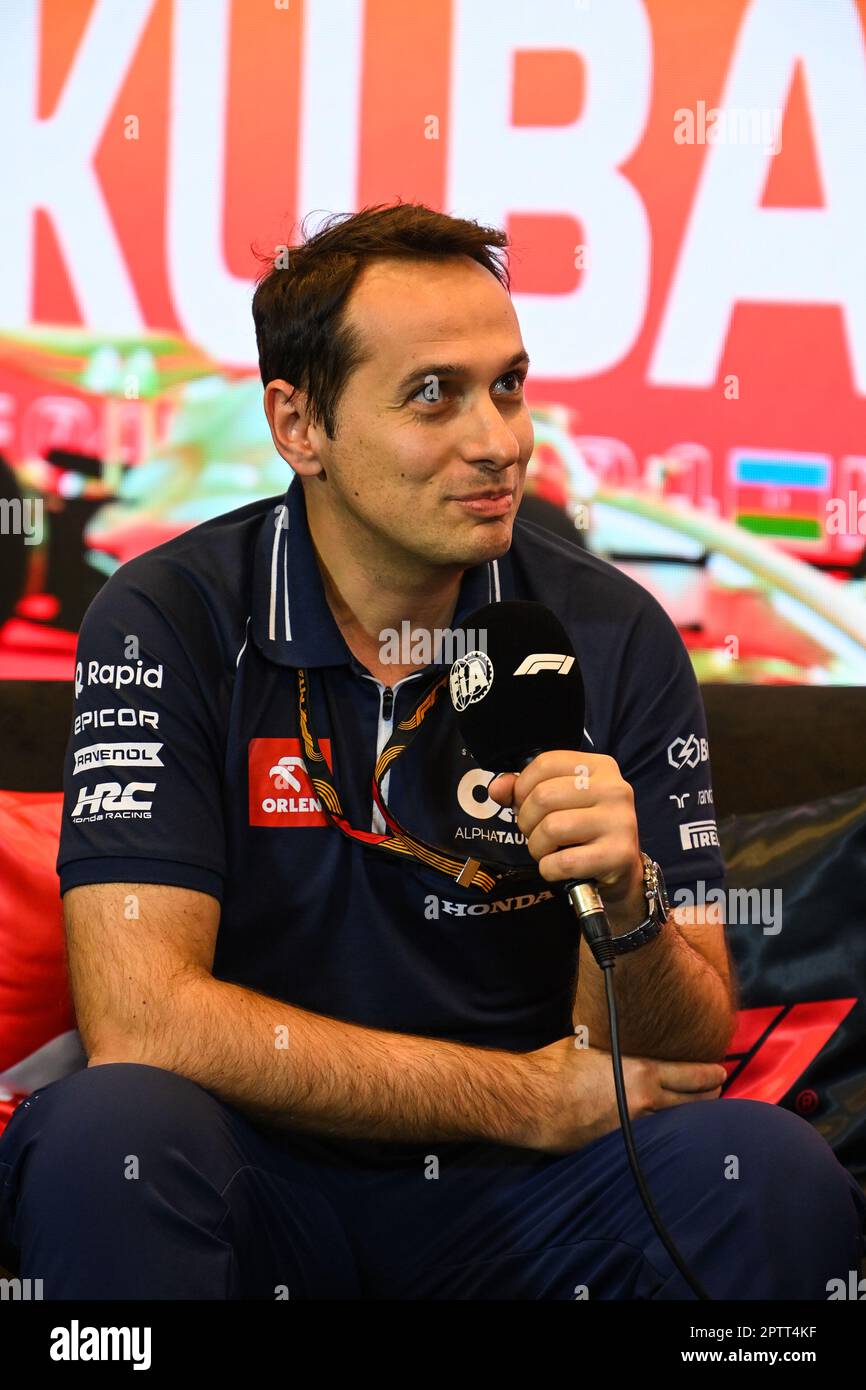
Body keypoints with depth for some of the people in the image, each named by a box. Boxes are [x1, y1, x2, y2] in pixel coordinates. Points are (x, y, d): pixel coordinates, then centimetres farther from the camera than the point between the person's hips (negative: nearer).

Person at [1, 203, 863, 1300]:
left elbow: (684, 1057, 0)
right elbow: (140, 1020, -18)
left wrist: (628, 907, -24)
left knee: (772, 1172, -26)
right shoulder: (164, 624, -8)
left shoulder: (613, 639, -1)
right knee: (108, 1133, -34)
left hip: (513, 1205, 2)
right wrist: (531, 1096, -13)